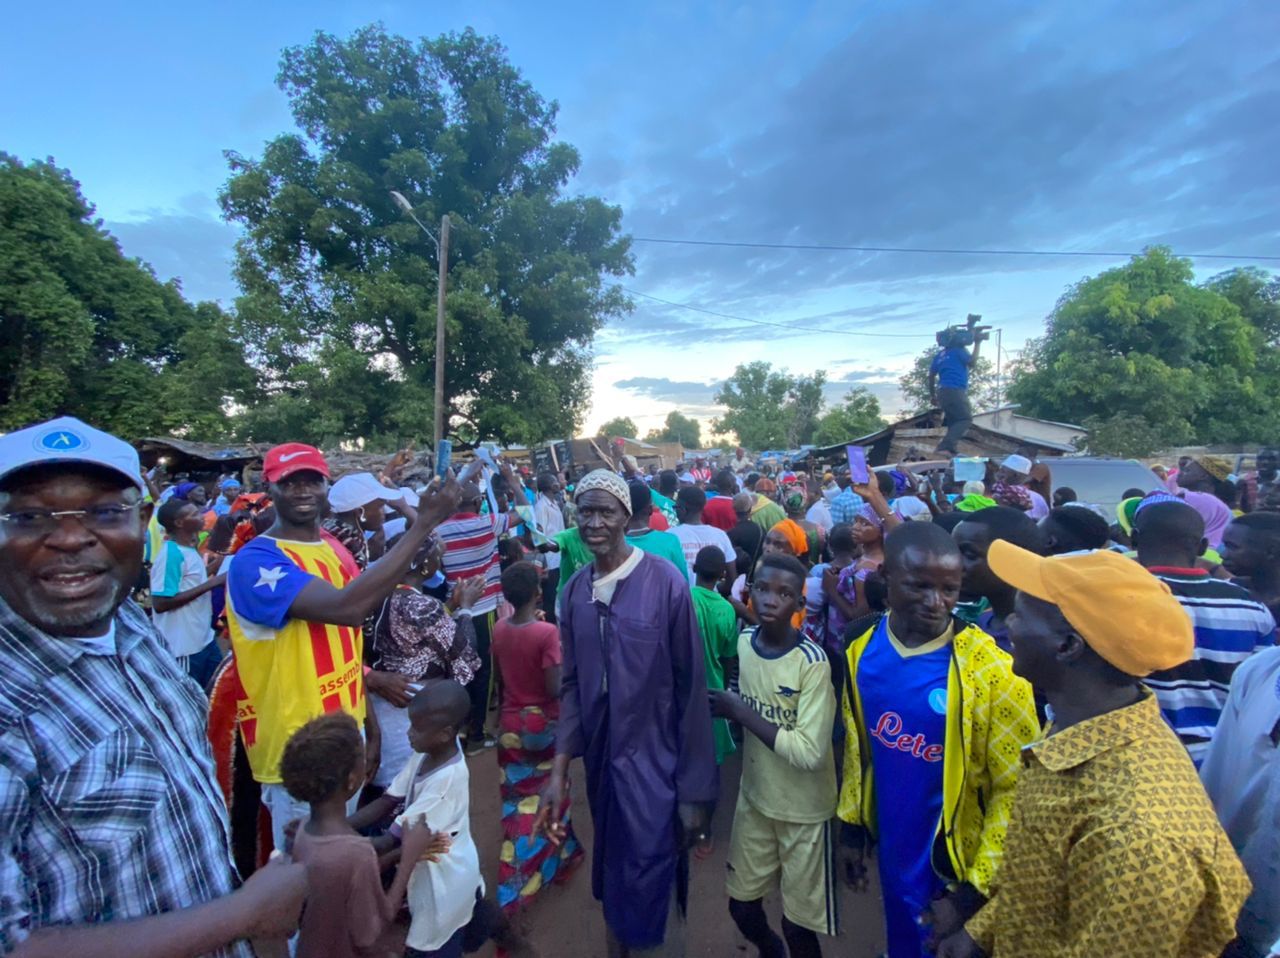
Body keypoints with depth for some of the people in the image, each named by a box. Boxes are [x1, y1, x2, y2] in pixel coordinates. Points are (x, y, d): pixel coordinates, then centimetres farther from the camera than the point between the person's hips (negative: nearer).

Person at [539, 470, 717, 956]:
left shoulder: (665, 582, -16)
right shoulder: (575, 589, -1)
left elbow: (690, 691, -12)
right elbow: (572, 687, 5)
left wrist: (694, 789, -9)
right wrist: (559, 770, -1)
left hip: (654, 769, -5)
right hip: (600, 765, 5)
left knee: (652, 904, 8)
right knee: (612, 893, 23)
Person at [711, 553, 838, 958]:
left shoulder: (812, 662, -24)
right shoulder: (743, 642, -6)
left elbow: (809, 752, -28)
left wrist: (741, 712, -24)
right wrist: (730, 709, -11)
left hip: (803, 810, -5)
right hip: (754, 797, 5)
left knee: (797, 924, 11)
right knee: (741, 905, 20)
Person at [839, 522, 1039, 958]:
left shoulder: (993, 672, -24)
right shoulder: (862, 652, -9)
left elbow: (1016, 792, -17)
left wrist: (973, 894, -14)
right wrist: (852, 827, 8)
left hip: (956, 865, -4)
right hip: (891, 852, 4)